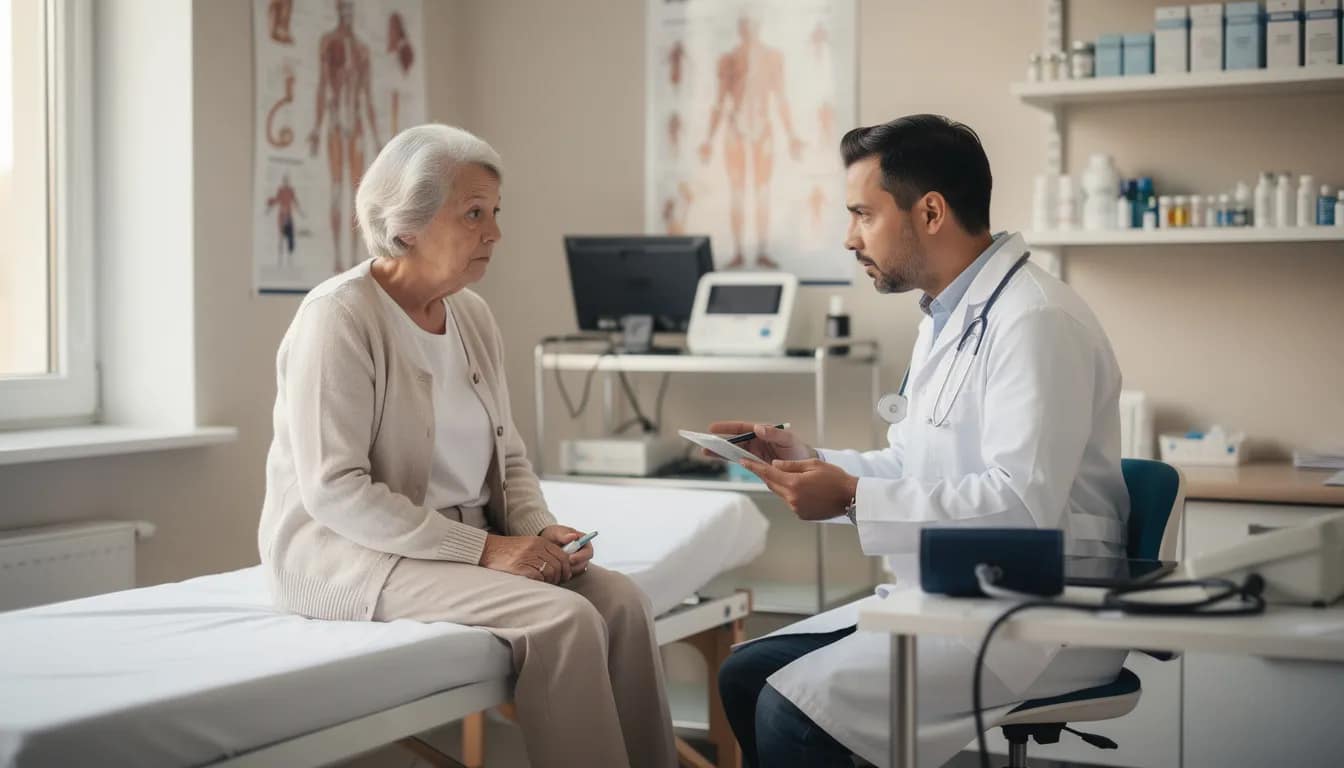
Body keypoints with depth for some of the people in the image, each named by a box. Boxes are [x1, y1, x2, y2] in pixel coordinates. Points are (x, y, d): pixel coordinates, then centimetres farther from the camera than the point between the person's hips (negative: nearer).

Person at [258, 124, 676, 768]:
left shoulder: (473, 316, 9)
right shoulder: (338, 317, -14)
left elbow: (508, 457, 16)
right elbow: (334, 490, -21)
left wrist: (539, 530, -6)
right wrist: (483, 548, -23)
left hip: (465, 543, 7)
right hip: (346, 553, -7)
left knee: (619, 599, -16)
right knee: (564, 620, -25)